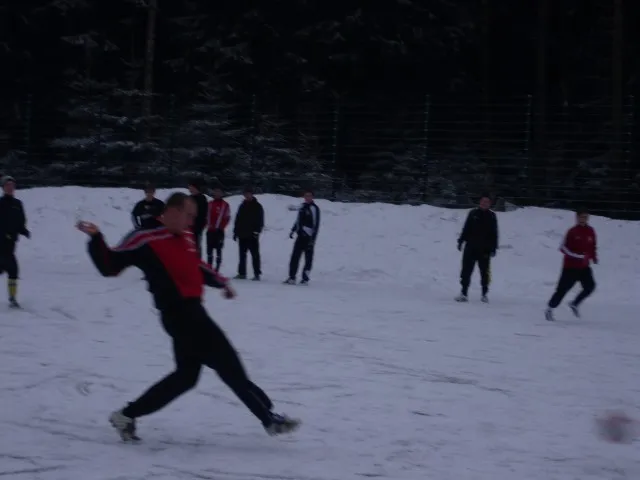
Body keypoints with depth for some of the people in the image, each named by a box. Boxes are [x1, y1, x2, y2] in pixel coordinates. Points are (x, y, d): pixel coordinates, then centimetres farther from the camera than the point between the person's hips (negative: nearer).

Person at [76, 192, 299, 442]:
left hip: (191, 310, 10)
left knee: (186, 374, 15)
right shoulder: (145, 239, -11)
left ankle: (127, 416, 21)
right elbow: (110, 266, -10)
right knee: (229, 366, -6)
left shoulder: (186, 237, 14)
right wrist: (96, 239, -23)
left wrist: (220, 281, 35)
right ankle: (270, 418, 3)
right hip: (179, 313, -10)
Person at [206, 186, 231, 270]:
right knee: (209, 249, 5)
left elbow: (227, 218, -4)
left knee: (218, 250, -4)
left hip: (219, 231, -4)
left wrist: (220, 227, -12)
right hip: (210, 230, 4)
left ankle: (217, 268, -2)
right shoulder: (210, 204, 13)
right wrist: (208, 225, 0)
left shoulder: (225, 205, -1)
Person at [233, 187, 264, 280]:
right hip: (242, 234, 6)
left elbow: (260, 221, -5)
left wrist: (257, 231, -16)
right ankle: (242, 273, 12)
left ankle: (257, 274, -3)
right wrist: (236, 232, 11)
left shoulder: (257, 206, 0)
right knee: (242, 255, 7)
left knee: (255, 255, -4)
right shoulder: (243, 206, 15)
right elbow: (238, 219, 17)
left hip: (252, 235, -6)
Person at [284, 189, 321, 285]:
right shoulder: (303, 207, 14)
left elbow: (316, 225, -13)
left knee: (308, 258, 1)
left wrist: (313, 239, -16)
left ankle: (305, 278, 5)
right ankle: (292, 277, 8)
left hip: (308, 237, -7)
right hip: (300, 236, 7)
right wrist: (293, 230, 18)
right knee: (294, 257, 4)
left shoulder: (314, 208, -9)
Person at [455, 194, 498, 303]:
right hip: (470, 247, 1)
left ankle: (485, 294, 16)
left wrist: (493, 247, -1)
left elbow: (494, 233, 4)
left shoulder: (491, 216, 3)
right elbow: (466, 228, 10)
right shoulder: (473, 213, 5)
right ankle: (464, 293, 3)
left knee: (485, 272, 5)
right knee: (466, 271, -1)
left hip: (484, 249, -1)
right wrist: (461, 240, 6)